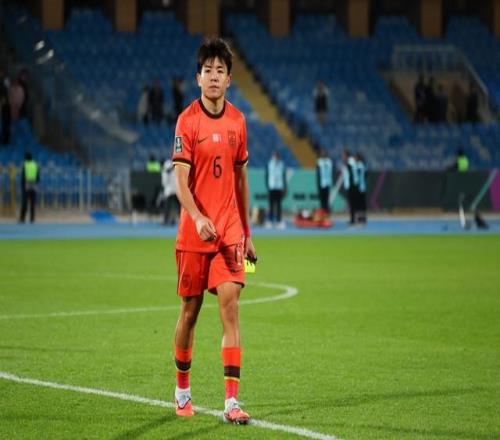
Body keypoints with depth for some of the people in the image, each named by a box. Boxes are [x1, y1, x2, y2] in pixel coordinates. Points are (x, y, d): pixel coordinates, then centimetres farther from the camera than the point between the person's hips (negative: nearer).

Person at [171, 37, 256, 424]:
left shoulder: (237, 120, 7)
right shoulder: (188, 120, -6)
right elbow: (180, 181, -12)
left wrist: (246, 233, 16)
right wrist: (198, 218, -29)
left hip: (230, 232, 3)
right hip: (194, 232, -3)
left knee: (230, 305, -9)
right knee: (190, 310, 7)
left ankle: (232, 400, -12)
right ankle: (182, 389, 27)